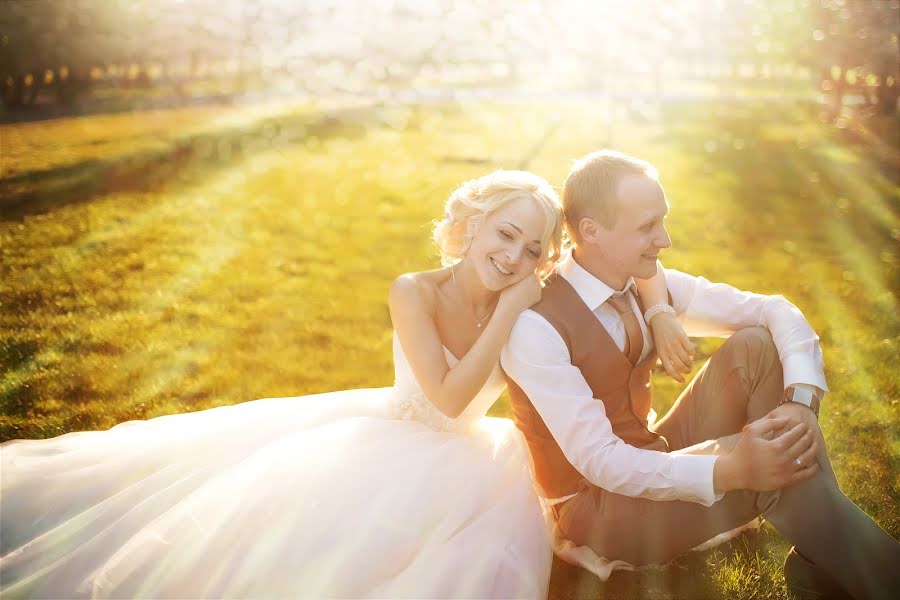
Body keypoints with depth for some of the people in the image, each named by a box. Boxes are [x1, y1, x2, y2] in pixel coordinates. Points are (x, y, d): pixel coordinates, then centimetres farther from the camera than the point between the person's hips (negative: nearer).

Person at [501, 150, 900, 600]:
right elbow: (599, 461, -28)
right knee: (774, 461, -30)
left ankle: (821, 559, -13)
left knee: (756, 346, -15)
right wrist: (732, 471, -39)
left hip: (656, 461, 7)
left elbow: (777, 313, -7)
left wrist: (802, 399, -27)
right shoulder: (535, 327, -25)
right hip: (594, 504, -7)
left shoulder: (647, 282, -5)